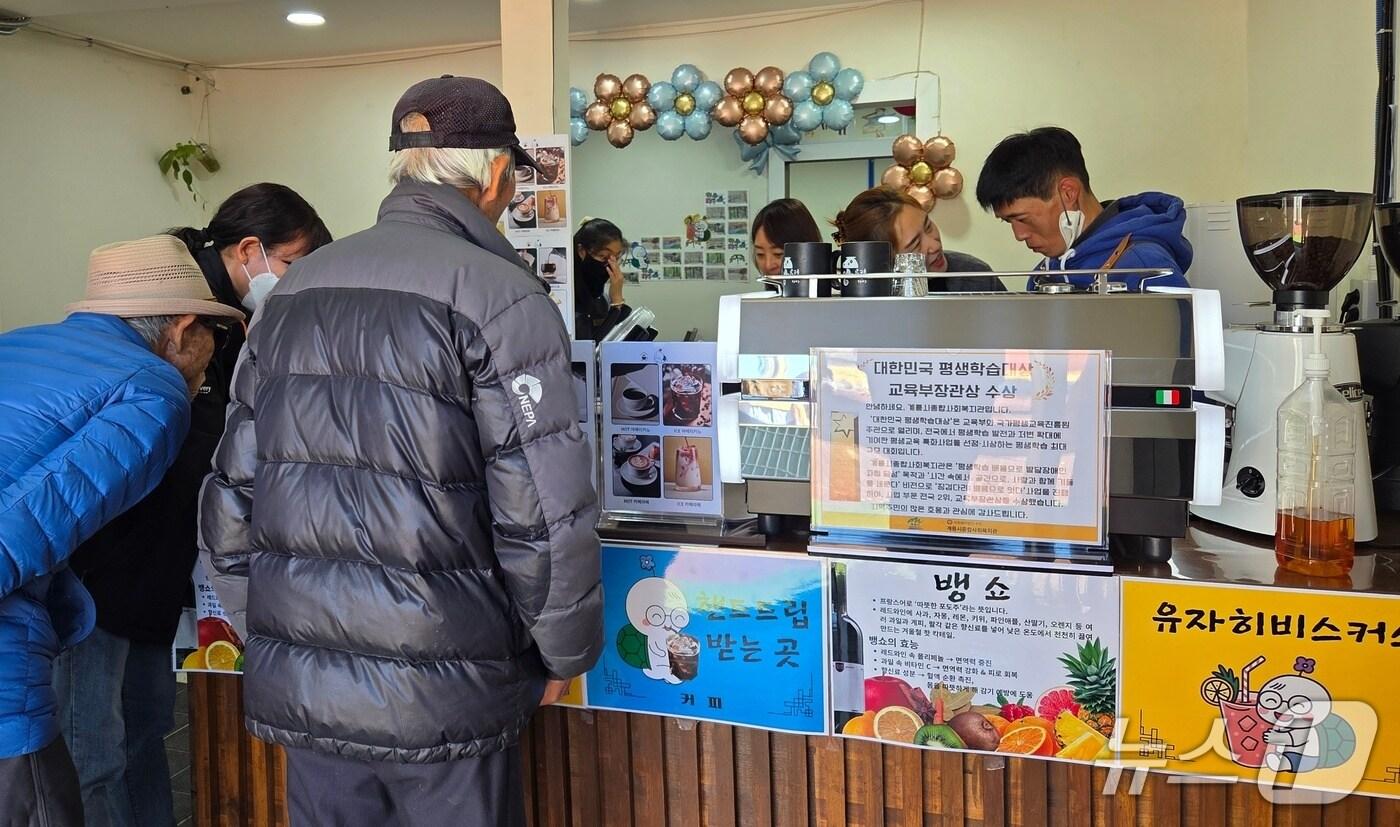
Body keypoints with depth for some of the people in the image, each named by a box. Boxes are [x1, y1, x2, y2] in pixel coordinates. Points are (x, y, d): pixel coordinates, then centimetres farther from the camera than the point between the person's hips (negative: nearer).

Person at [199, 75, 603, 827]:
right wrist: (565, 655, -1)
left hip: (297, 688, 6)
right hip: (441, 693, -5)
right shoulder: (498, 294, -12)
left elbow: (230, 500, 10)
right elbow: (547, 510, -17)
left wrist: (271, 640, 19)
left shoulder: (292, 291, 8)